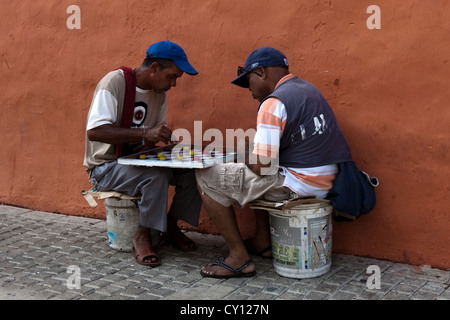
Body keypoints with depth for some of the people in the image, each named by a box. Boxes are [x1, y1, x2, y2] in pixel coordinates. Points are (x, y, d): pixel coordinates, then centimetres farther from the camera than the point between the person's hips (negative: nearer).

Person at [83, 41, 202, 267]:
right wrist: (144, 133, -38)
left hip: (137, 161, 7)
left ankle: (171, 228, 1)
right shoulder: (115, 82, -19)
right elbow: (94, 131, -32)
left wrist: (152, 141, -12)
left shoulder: (159, 92, 4)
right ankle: (142, 237, -15)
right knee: (156, 176, -33)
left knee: (191, 168, -13)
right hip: (105, 167, -7)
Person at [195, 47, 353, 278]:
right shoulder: (306, 88, 14)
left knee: (208, 178, -5)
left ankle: (239, 259, -3)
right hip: (324, 182, 10)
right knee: (258, 179, 33)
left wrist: (247, 158, 1)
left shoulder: (274, 103, -16)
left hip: (298, 185, -10)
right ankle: (263, 242, 30)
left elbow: (260, 166, -20)